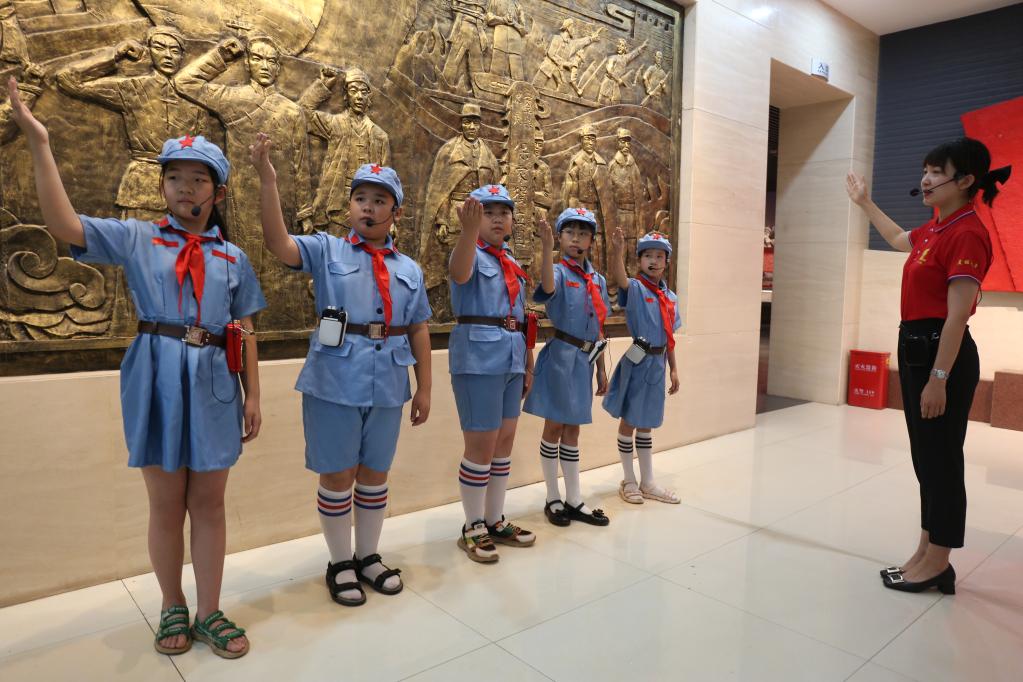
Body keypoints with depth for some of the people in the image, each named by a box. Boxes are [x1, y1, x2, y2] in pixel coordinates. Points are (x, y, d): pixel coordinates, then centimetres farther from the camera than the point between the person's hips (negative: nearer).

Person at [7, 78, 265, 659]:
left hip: (214, 383, 1)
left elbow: (245, 331, 8)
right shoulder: (136, 239, 5)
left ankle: (210, 613, 23)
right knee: (166, 504, 9)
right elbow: (64, 225, -10)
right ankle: (173, 609, 29)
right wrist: (40, 143, -13)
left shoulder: (232, 257, 9)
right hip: (156, 380, -1)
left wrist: (253, 394, 4)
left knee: (209, 503, 8)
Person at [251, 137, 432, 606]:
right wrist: (268, 181, -23)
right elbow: (279, 244, -15)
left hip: (388, 384, 3)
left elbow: (419, 330, 11)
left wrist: (424, 389, 9)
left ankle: (369, 556, 34)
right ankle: (340, 563, 27)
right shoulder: (327, 250, 2)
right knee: (338, 475, 7)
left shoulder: (409, 269, 11)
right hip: (335, 381, -3)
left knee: (375, 474, 15)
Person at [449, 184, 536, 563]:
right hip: (479, 358, -7)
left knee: (504, 441, 13)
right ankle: (473, 528, 14)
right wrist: (469, 230, -49)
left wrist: (528, 363, 19)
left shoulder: (512, 263, 16)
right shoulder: (472, 253, -5)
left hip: (511, 359, 8)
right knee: (482, 445, -2)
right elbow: (459, 273, -31)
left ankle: (495, 521, 26)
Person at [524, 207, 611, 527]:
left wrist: (601, 369, 15)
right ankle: (553, 498, 18)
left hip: (584, 359, 5)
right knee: (554, 427, 4)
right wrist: (547, 248, -41)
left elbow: (598, 329, 14)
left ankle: (575, 500, 22)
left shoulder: (598, 280, 11)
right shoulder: (558, 272, -6)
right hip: (560, 356, -5)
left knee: (572, 429, 13)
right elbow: (548, 289, -33)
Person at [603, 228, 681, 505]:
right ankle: (629, 481, 22)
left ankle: (648, 483, 28)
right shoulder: (635, 288, -9)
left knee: (646, 423, 17)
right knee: (629, 420, 6)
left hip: (657, 363, 6)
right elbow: (619, 278, -33)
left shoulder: (670, 296, 9)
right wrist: (617, 252, -51)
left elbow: (669, 337, 14)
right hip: (637, 361, -6)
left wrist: (673, 369, 14)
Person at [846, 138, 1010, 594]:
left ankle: (937, 565, 16)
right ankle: (926, 554, 28)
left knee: (941, 460, 2)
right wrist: (864, 203, 41)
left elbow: (956, 317, -21)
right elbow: (898, 240, 35)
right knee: (925, 458, 15)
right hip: (915, 347, 10)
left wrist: (938, 379, -22)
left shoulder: (966, 234, -17)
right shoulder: (936, 228, 11)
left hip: (942, 353, -10)